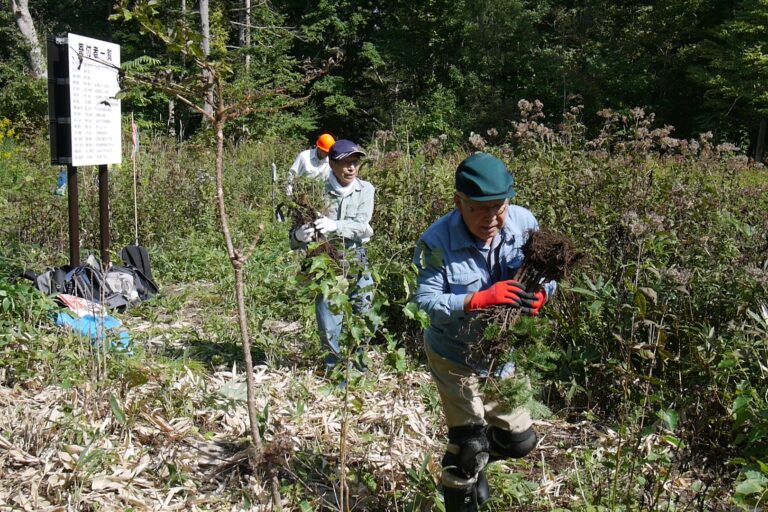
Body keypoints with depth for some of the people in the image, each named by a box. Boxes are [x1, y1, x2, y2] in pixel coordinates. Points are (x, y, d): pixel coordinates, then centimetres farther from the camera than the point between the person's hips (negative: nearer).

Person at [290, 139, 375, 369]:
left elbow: (362, 226, -17)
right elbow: (297, 233, -7)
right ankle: (335, 366, 29)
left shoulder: (365, 189, -4)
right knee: (328, 327, 3)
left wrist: (334, 226, -34)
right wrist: (299, 235, -31)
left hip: (357, 262, 2)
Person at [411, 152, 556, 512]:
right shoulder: (437, 242, -25)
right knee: (469, 446, 1)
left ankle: (472, 463, 48)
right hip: (455, 357, -4)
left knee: (520, 440, 17)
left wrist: (541, 296, -30)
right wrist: (479, 299, -42)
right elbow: (424, 302, -28)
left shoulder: (524, 222, -15)